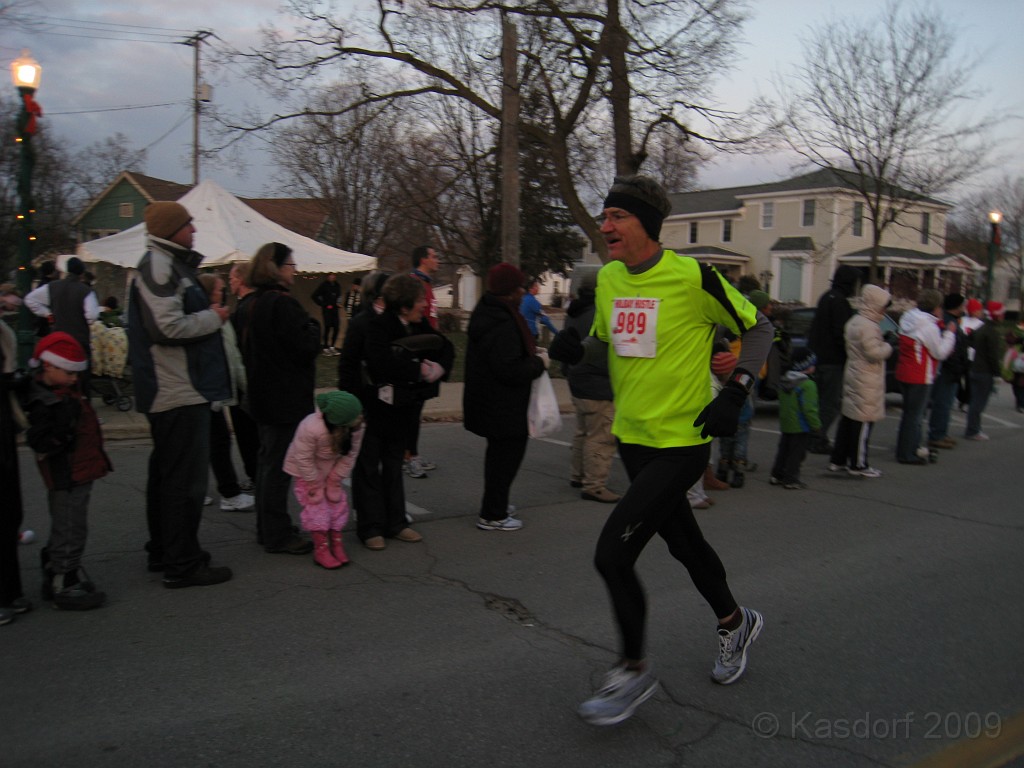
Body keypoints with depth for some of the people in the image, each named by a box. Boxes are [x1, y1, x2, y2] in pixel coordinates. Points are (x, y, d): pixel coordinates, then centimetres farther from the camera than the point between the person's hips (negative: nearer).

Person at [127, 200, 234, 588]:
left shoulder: (169, 264, 18)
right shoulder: (158, 266, -14)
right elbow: (171, 327, -24)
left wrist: (208, 313, 10)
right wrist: (213, 318, -10)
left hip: (170, 392, 11)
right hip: (180, 393, -11)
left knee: (166, 473, 18)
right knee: (186, 477, -5)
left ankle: (163, 552, 30)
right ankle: (182, 565, 2)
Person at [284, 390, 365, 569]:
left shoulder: (357, 428, -26)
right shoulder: (311, 429, -41)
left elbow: (350, 455, -13)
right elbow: (304, 458, -28)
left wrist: (335, 478, -11)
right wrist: (314, 482, -20)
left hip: (332, 468, 5)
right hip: (306, 469, -5)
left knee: (337, 500, 1)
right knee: (316, 503, -8)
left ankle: (336, 543, 13)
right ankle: (320, 548, 1)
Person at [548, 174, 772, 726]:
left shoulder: (693, 277, -17)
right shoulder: (608, 278, 3)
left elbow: (758, 328, -5)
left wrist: (734, 392, -15)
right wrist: (576, 349, -4)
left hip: (681, 442, -7)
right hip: (632, 437, 7)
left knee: (612, 552, -13)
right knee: (682, 541, 22)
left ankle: (633, 670, 10)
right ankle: (735, 623, 49)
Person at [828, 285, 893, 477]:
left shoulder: (853, 322, 13)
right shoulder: (869, 326, -18)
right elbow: (874, 353, -25)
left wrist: (883, 344, 17)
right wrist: (889, 346, -7)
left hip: (852, 374, 10)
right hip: (866, 382, -10)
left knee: (847, 418, 13)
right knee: (863, 422, -2)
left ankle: (837, 460, 18)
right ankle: (858, 464, 4)